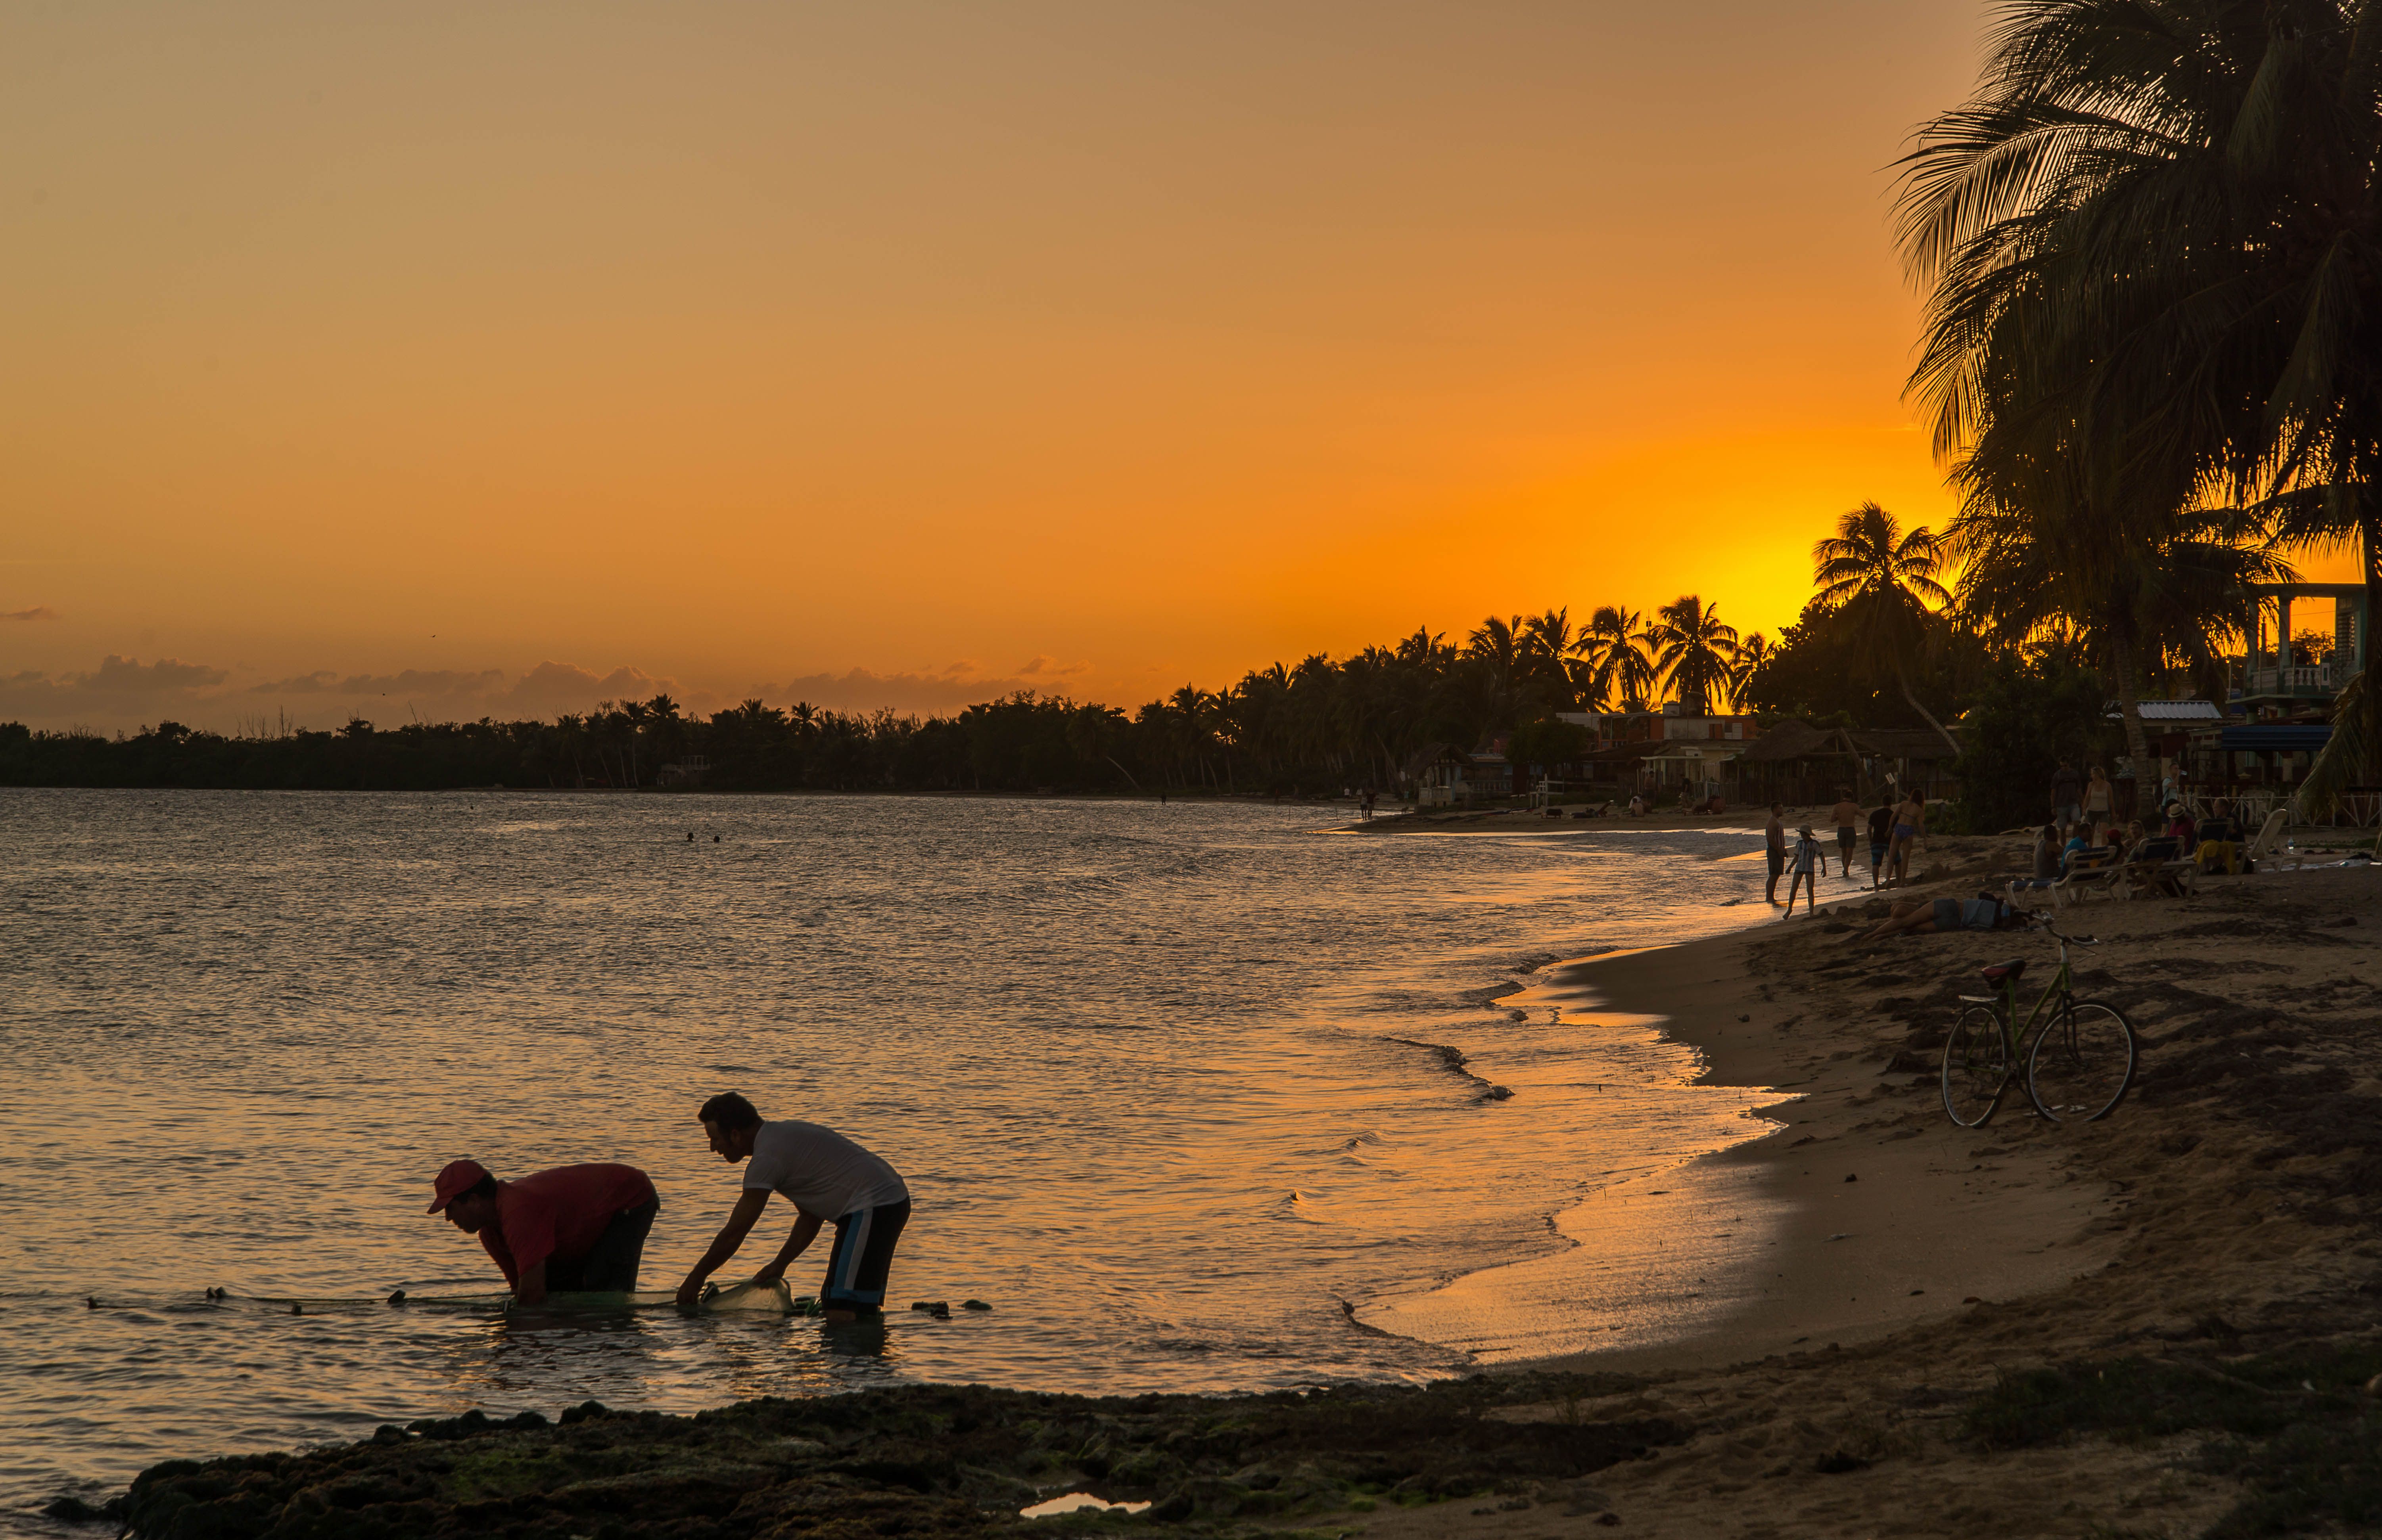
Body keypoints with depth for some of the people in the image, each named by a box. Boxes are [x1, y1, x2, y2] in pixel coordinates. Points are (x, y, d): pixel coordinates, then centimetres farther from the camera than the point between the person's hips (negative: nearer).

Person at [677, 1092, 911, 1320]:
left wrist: (697, 1277, 1)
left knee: (840, 1313, -17)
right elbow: (810, 1217, 22)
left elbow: (734, 1233, -10)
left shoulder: (768, 1157, -14)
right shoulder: (782, 1135, 17)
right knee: (865, 1309, 12)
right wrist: (780, 1264, 17)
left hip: (872, 1206, -11)